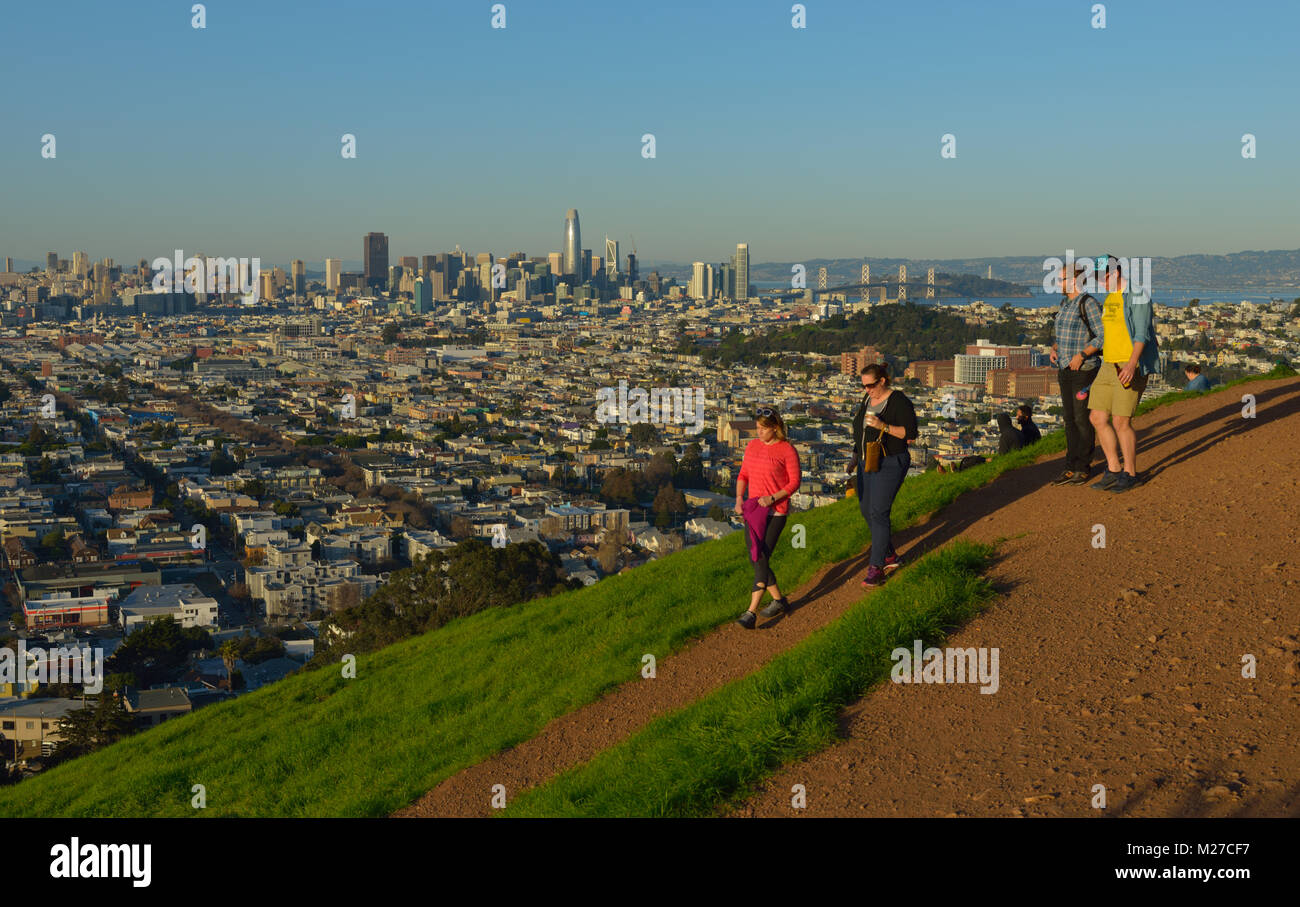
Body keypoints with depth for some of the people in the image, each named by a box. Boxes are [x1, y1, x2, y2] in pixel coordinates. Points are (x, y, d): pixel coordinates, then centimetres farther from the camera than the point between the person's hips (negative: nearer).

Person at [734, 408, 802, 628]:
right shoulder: (752, 446, 9)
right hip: (753, 511, 7)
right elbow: (743, 475, 16)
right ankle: (779, 601, 26)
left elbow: (795, 481, -6)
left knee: (762, 559, -12)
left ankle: (751, 613, -13)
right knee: (755, 560, 9)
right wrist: (739, 499, 0)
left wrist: (772, 498, -18)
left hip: (776, 513, -7)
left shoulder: (787, 450, -9)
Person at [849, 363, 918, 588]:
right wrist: (856, 457, 13)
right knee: (866, 510, 12)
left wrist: (883, 426, -28)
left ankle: (876, 568, -7)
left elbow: (911, 435, -18)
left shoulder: (899, 402, -16)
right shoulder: (868, 399, 8)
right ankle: (890, 556, 28)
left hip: (890, 464, -9)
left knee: (878, 513, -12)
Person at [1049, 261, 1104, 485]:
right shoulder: (1065, 303, 13)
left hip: (1085, 368, -8)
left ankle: (1084, 467, 5)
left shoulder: (1089, 303, -13)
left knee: (1083, 419, -3)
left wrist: (1082, 355, -23)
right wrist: (1053, 350, 4)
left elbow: (1103, 336, -16)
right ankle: (1071, 467, 13)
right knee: (1069, 418, 9)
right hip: (1065, 368, 8)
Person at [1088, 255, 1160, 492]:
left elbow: (1142, 334, -18)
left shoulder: (1136, 295, -11)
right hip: (1109, 366, 9)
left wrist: (1132, 365, -29)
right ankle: (1114, 471, 15)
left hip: (1131, 368, -9)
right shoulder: (1109, 299, 16)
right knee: (1098, 418, 4)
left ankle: (1130, 473, 8)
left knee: (1121, 421, -8)